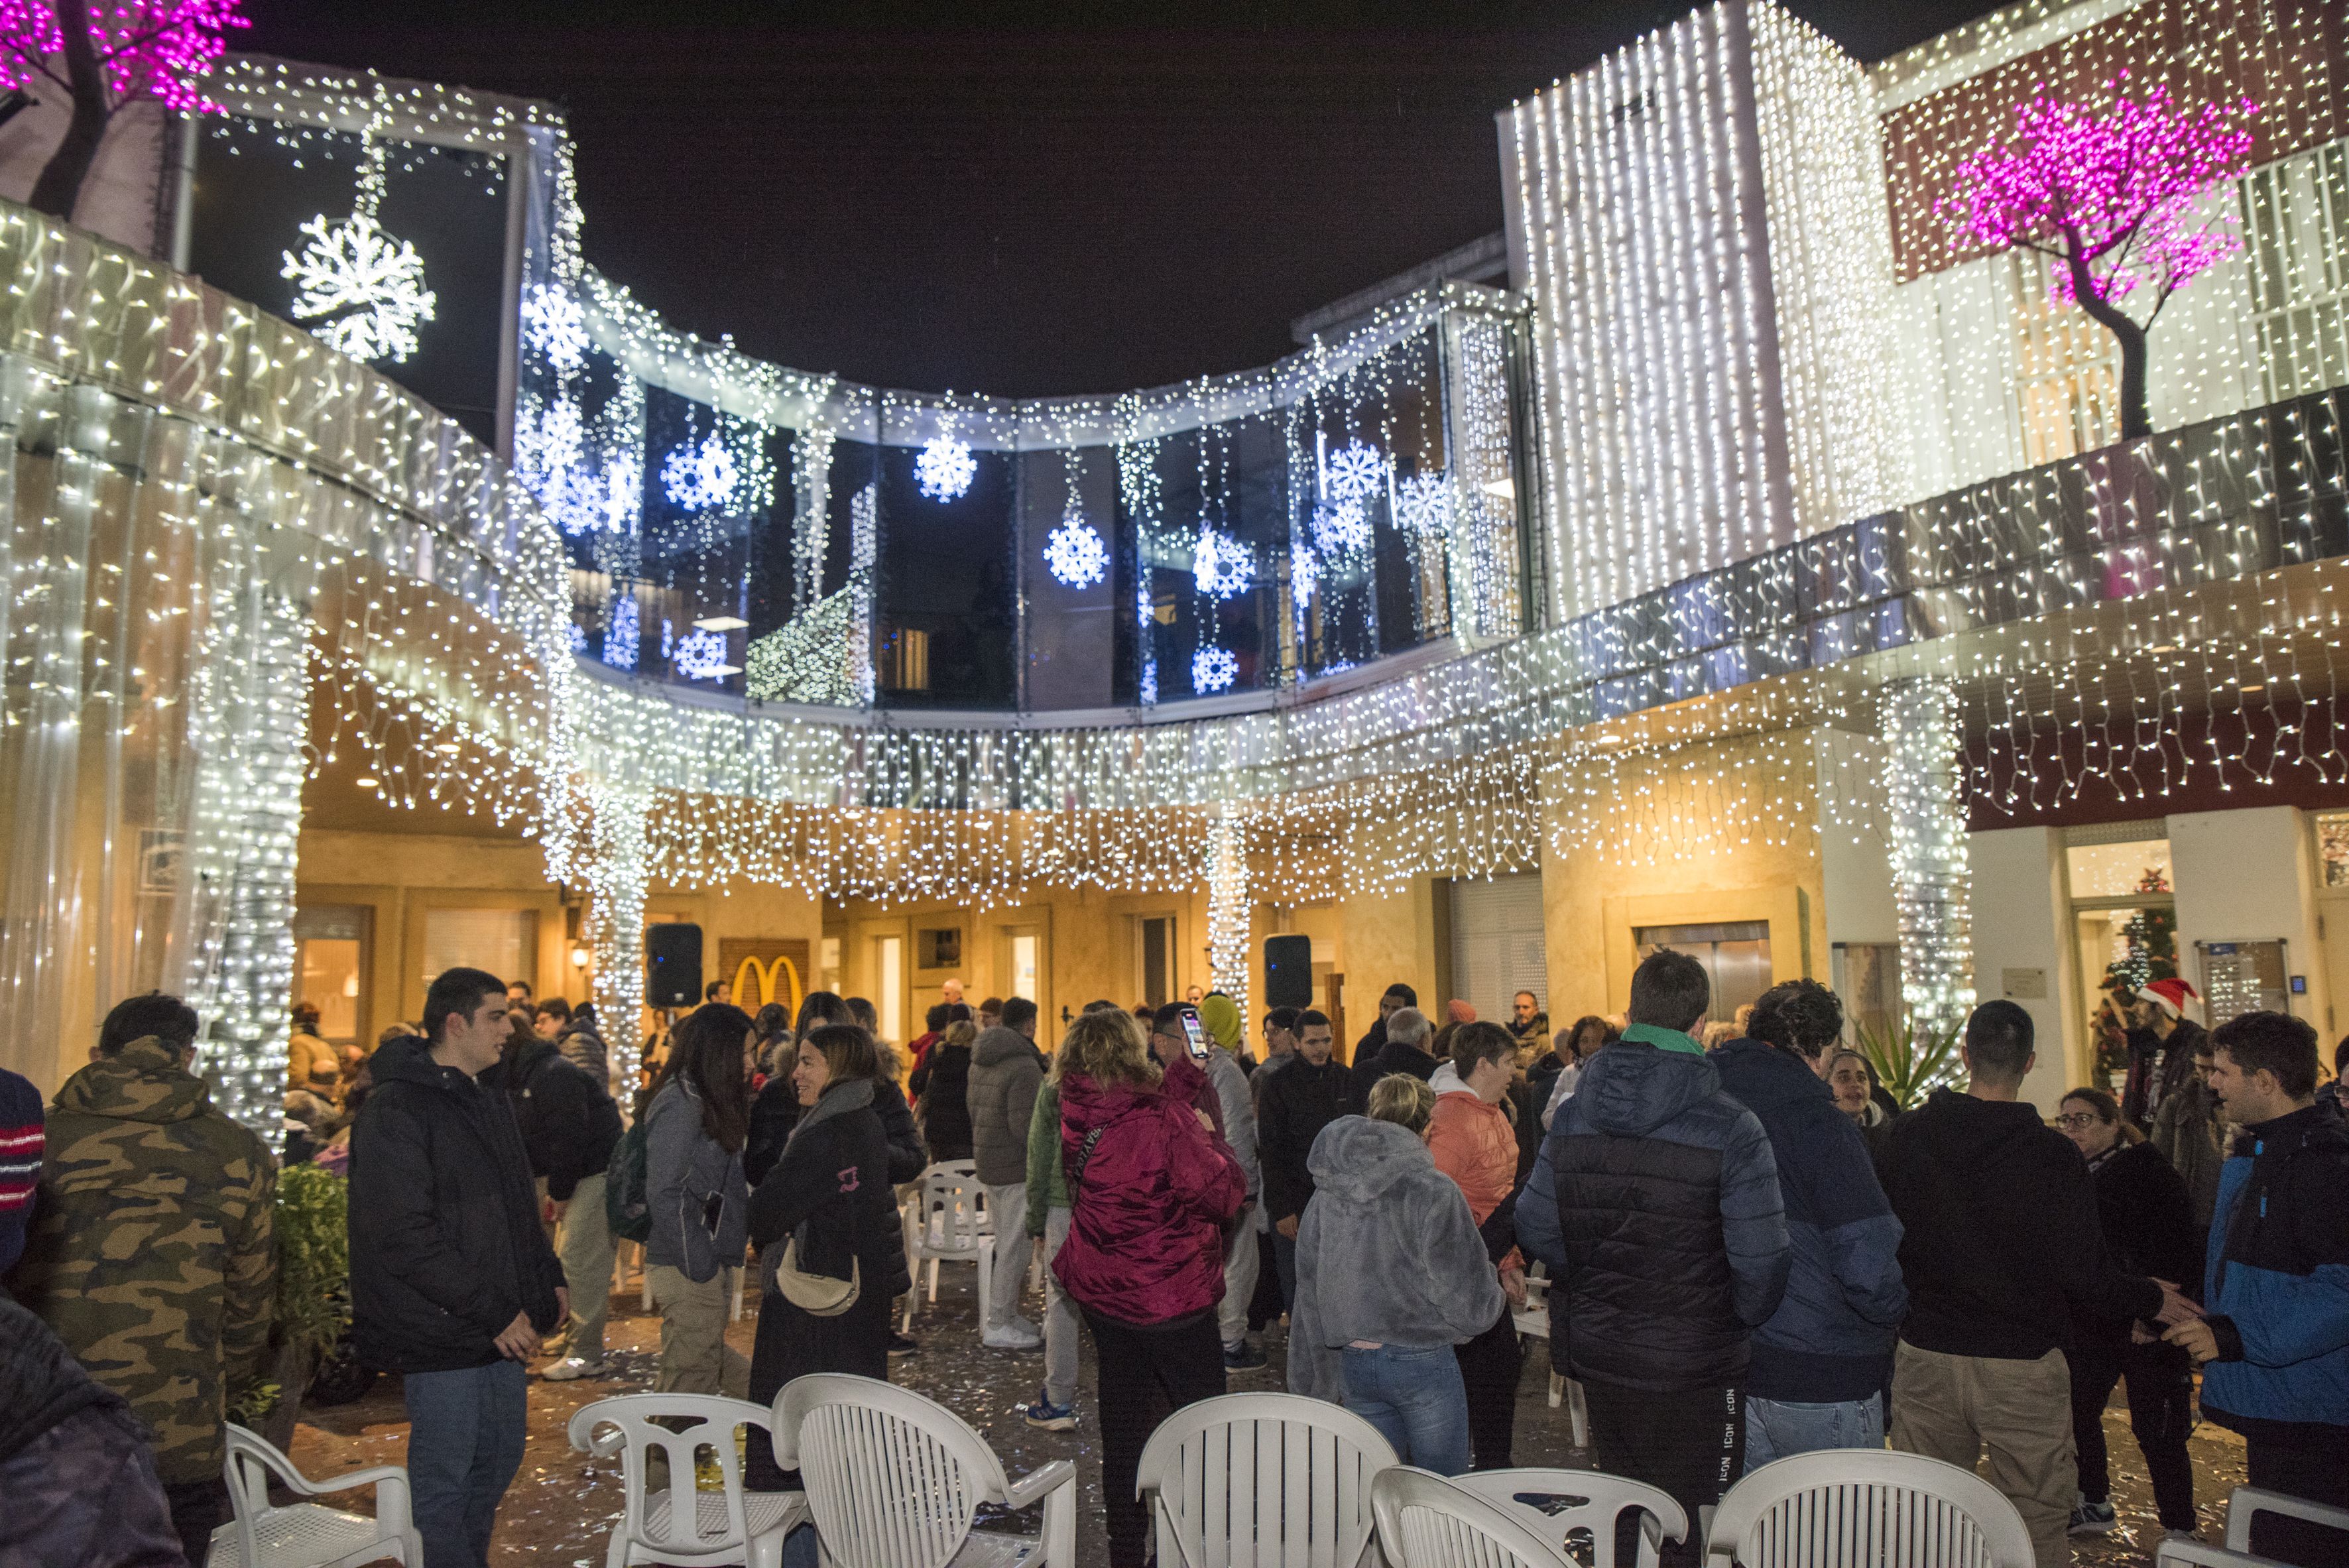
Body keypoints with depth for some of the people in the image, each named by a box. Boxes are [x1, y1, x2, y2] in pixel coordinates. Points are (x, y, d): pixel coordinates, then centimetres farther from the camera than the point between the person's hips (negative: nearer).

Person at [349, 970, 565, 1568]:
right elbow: (403, 1238, -22)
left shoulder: (490, 1101, 13)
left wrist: (548, 1276, 10)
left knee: (500, 1459, 18)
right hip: (441, 1333, -9)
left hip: (502, 1326, 9)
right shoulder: (397, 1109, -16)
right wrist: (493, 1312, -21)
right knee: (444, 1479, 3)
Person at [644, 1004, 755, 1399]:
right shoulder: (680, 1103, -16)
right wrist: (697, 1262, -18)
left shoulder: (714, 1100, 12)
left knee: (709, 1362, 16)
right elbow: (662, 1193, -19)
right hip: (687, 1268, -9)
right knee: (691, 1381, -2)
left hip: (712, 1262, 9)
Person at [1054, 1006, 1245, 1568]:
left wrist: (1187, 1069, 12)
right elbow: (1226, 1194, -18)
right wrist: (1207, 1135, -5)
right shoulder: (1167, 1124, -26)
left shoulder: (1080, 1118, -7)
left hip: (1102, 1293, 6)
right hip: (1171, 1297, -6)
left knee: (1123, 1425, 19)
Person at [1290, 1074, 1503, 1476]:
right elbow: (1471, 1303, -13)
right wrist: (1497, 1296, 10)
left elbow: (1308, 1300, 8)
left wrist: (1312, 1386, 18)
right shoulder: (1434, 1192, -16)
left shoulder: (1324, 1197, 0)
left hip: (1353, 1364, 5)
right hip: (1423, 1363, -5)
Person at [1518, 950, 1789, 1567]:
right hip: (1693, 1365, -4)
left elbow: (1535, 1227, -1)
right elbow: (1760, 1260, -16)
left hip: (1598, 1354, 4)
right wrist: (1743, 1324, 3)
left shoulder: (1573, 1116, -3)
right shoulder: (1731, 1130, -17)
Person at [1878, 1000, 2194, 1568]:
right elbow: (2086, 1281, -10)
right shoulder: (2055, 1156, -13)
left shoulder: (1907, 1137, -5)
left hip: (1925, 1357, 2)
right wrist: (2153, 1300, 10)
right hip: (2022, 1368, -2)